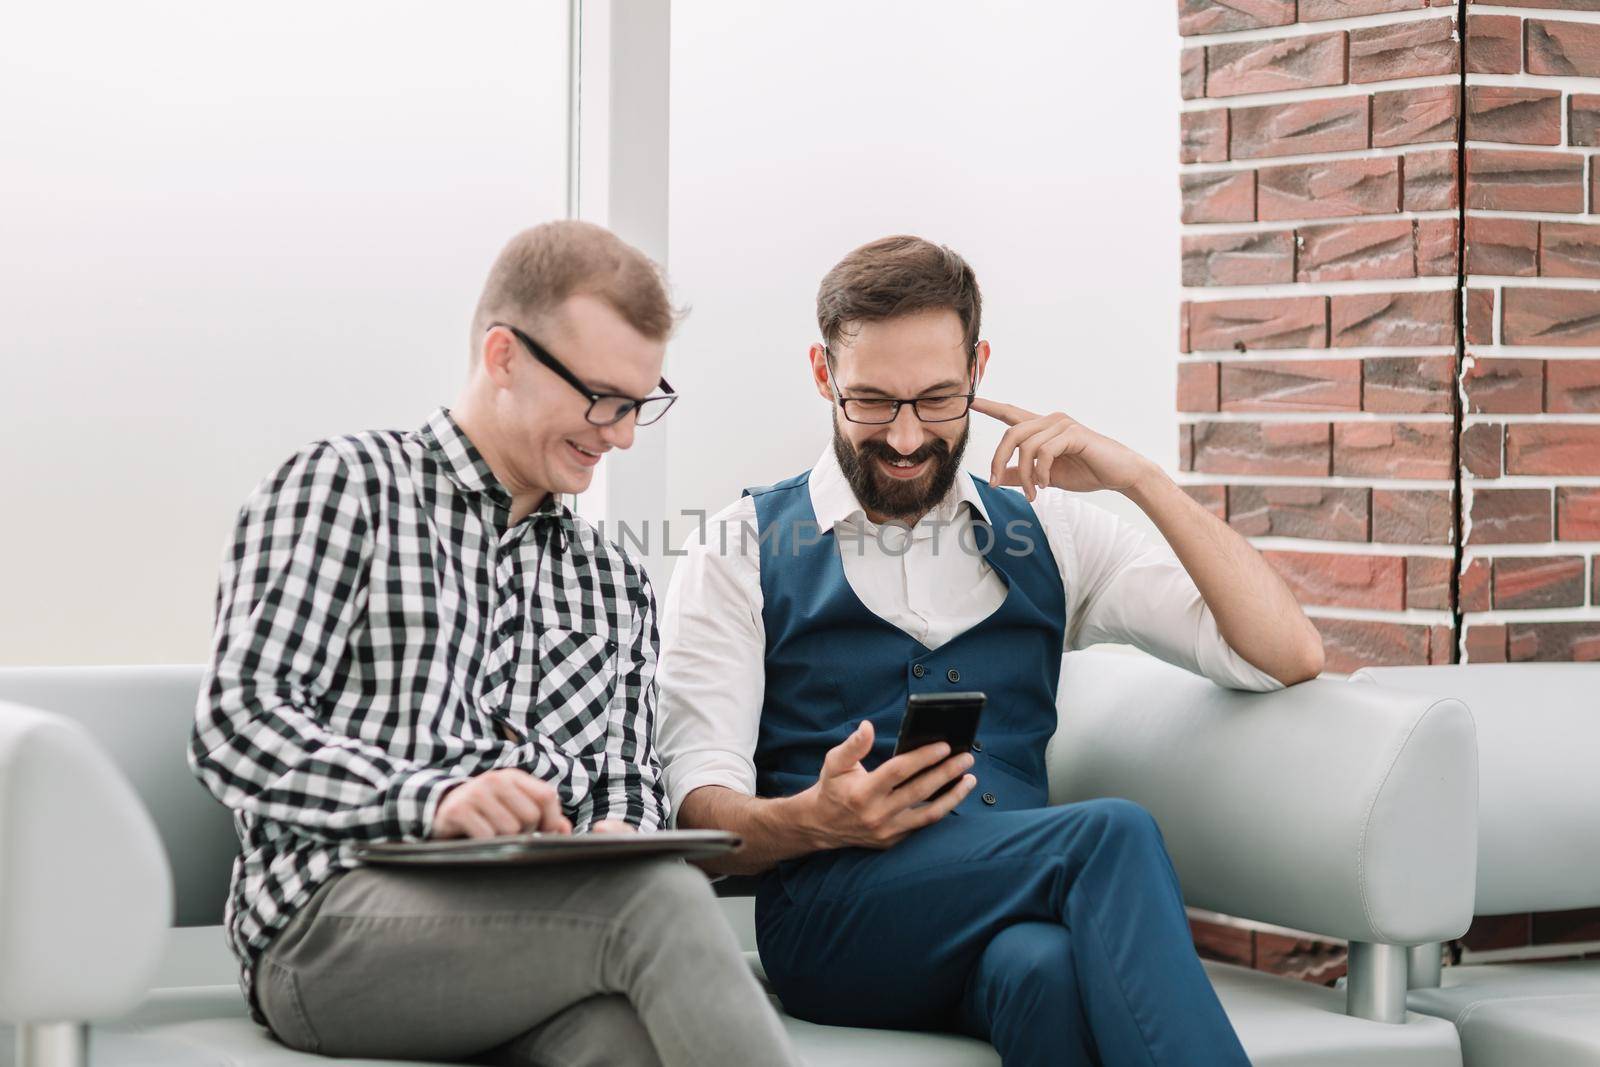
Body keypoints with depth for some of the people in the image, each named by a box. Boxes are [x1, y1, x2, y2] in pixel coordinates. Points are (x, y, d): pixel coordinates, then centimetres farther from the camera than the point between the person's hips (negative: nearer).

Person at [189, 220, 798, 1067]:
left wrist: (621, 831, -4)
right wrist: (430, 799, -19)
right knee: (661, 897, -35)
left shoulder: (616, 586, 30)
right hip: (335, 922, -4)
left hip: (552, 918, 4)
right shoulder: (339, 488, 10)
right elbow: (237, 728, -2)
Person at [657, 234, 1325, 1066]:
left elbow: (1288, 656, 13)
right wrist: (818, 820, -21)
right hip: (830, 917, -2)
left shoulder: (1045, 534, 21)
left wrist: (1139, 478, 4)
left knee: (1042, 965, -40)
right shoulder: (740, 552, 13)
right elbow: (698, 815, 2)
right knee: (1112, 835, -32)